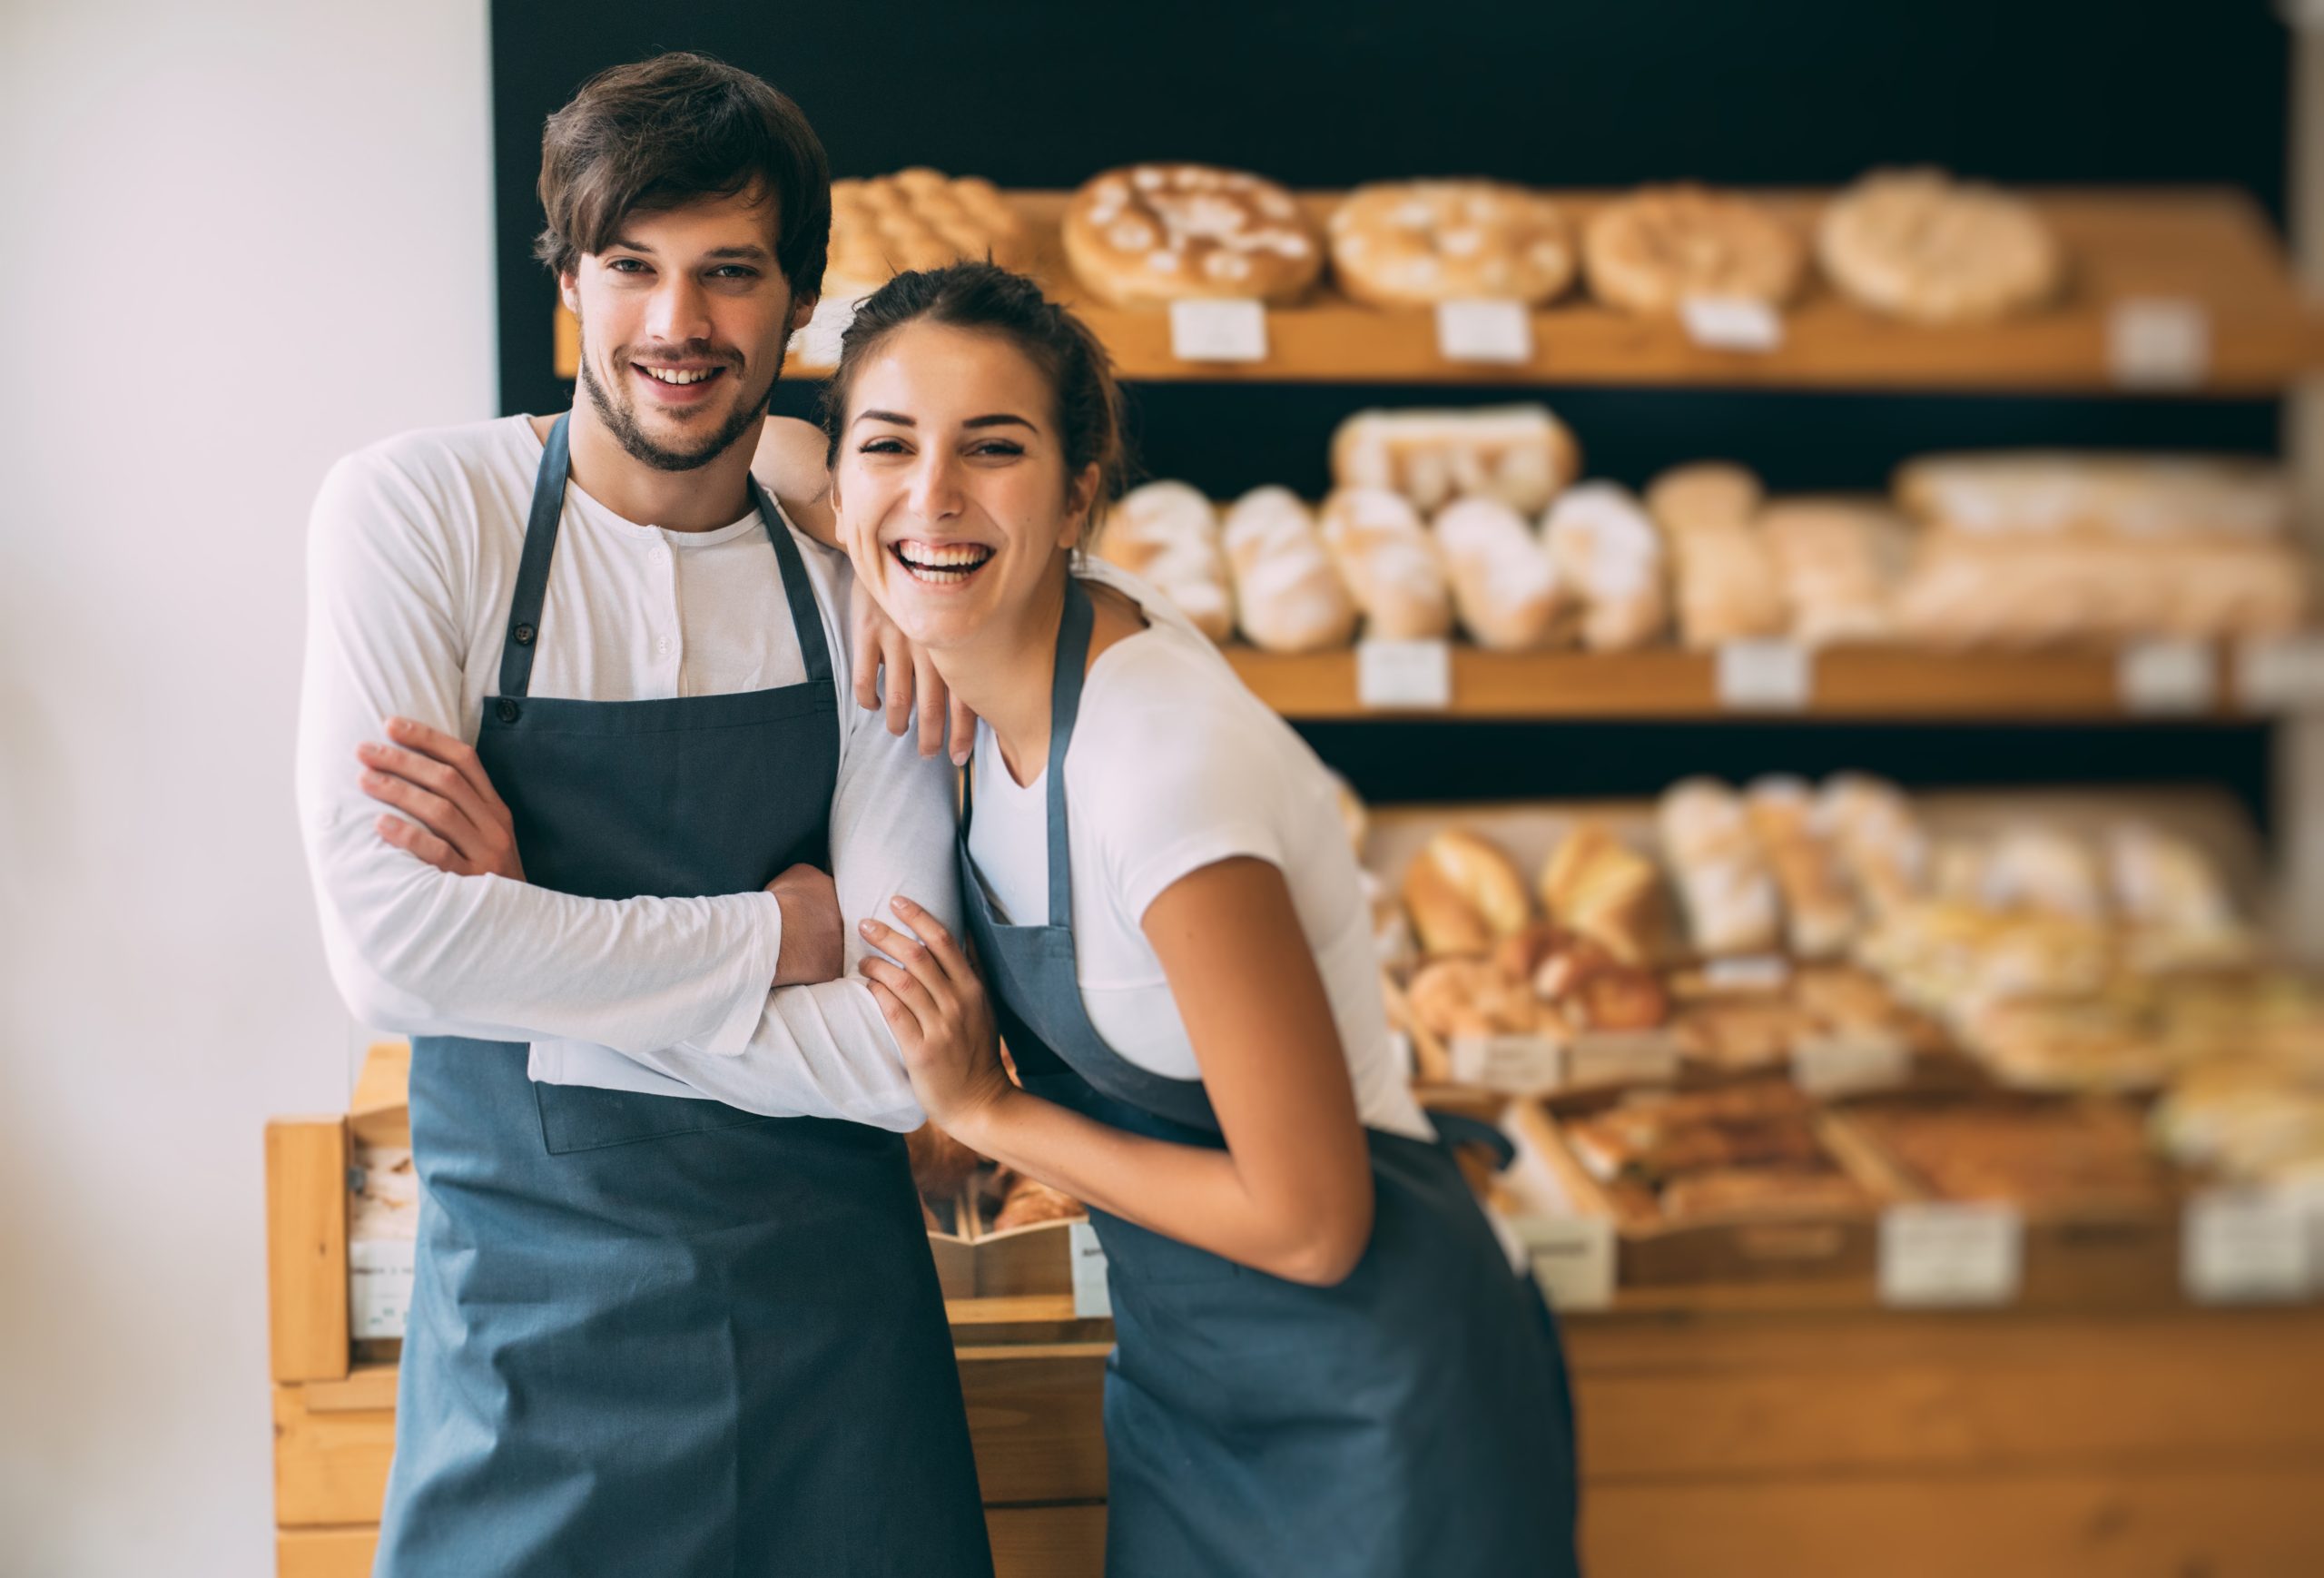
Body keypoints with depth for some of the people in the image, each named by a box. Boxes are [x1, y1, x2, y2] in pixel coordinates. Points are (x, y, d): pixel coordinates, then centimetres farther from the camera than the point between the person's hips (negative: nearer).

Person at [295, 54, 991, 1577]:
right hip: (533, 1317, -2)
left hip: (836, 1322, 3)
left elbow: (892, 1054, -9)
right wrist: (773, 933, -11)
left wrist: (531, 932, -16)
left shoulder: (862, 605, -1)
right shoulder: (416, 511, -6)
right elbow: (389, 945, -18)